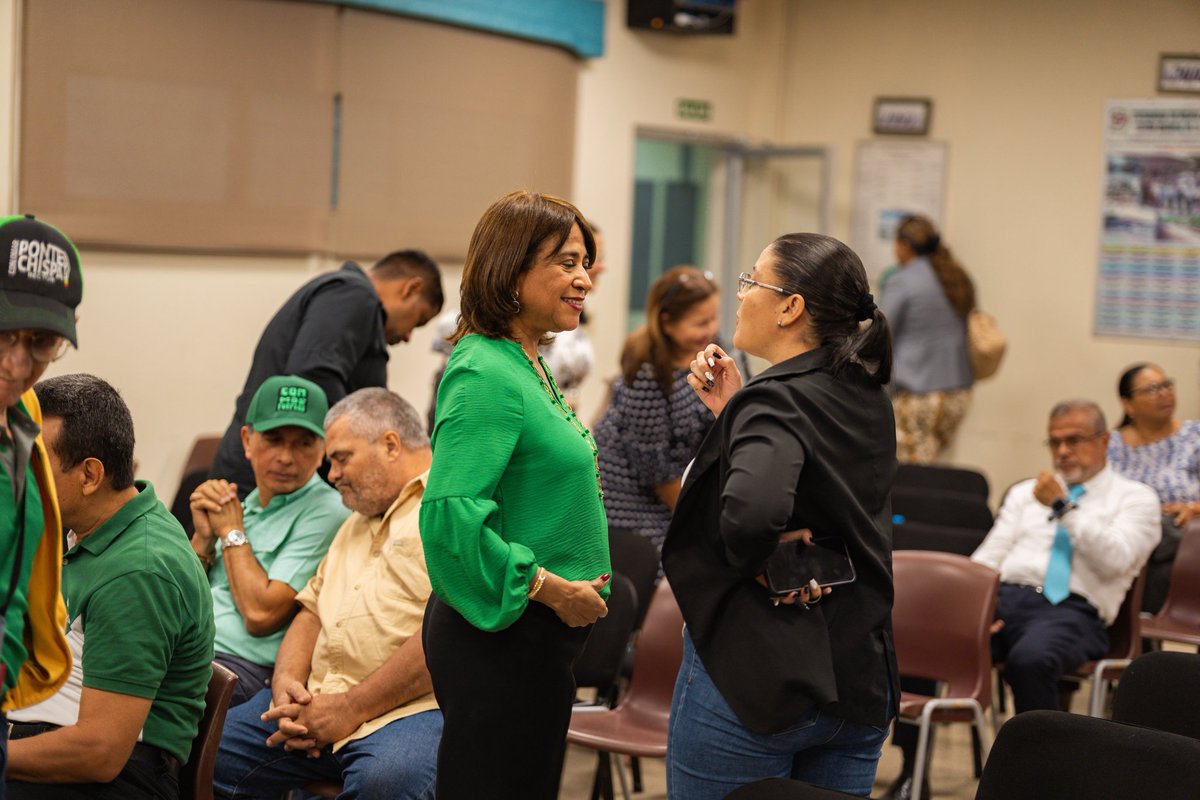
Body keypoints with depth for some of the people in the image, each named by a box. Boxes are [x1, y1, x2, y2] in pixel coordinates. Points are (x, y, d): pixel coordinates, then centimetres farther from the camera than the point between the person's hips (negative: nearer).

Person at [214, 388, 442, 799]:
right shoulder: (357, 523, 28)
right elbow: (312, 610, 26)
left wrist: (351, 708, -15)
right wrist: (287, 678, 3)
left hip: (410, 705, -8)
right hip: (316, 702, 8)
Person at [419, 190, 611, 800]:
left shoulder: (528, 367, 13)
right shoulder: (486, 374, -18)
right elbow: (450, 516, -27)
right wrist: (552, 589, -20)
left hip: (534, 635, 10)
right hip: (500, 639, -10)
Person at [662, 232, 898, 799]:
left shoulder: (774, 401, -19)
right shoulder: (868, 399, 6)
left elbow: (751, 511, -38)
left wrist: (754, 561, -18)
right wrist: (733, 411, 4)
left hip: (752, 675, -8)